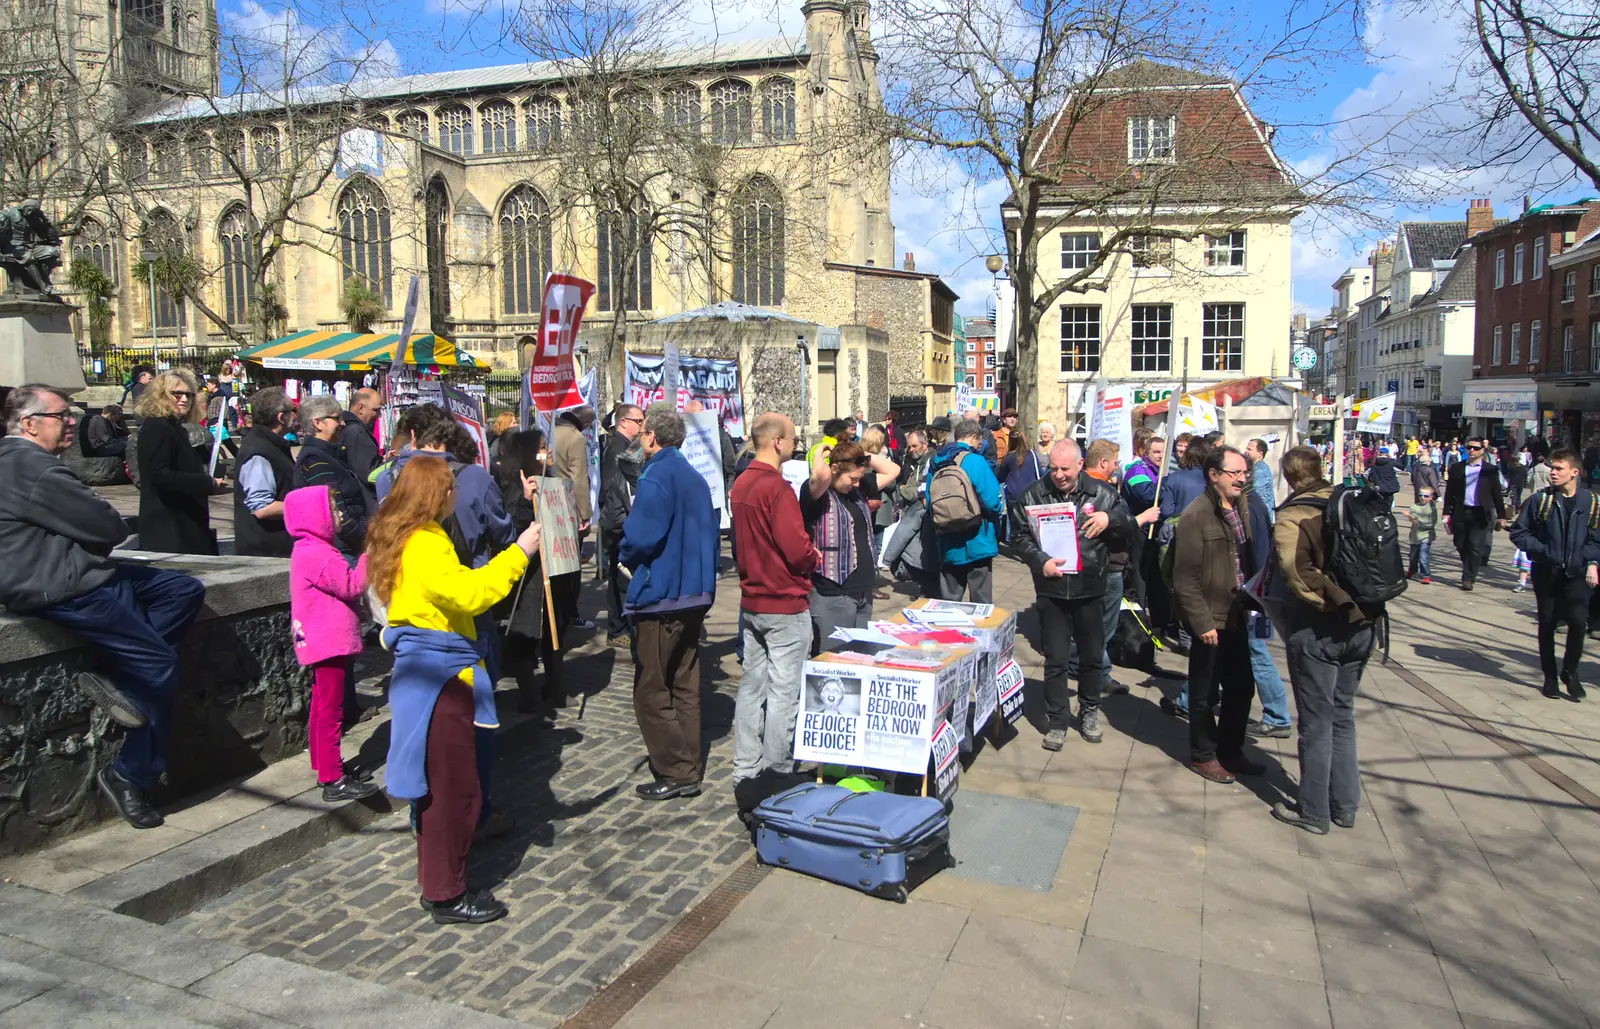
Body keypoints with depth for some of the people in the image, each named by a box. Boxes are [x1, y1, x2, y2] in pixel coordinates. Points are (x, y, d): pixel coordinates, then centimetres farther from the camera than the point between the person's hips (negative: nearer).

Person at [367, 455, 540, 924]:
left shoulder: (401, 538, 13)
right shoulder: (425, 543, -19)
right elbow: (470, 594, -28)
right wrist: (518, 553, -25)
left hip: (424, 670, 11)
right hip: (440, 674, -11)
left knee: (437, 785, 17)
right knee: (455, 787, -1)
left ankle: (437, 884, 28)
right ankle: (446, 895, 9)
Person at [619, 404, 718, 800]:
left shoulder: (656, 478, -16)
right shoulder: (694, 477, 12)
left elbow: (641, 537, -23)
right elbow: (708, 531, 17)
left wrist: (625, 556, -3)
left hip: (659, 594, -9)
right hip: (694, 593, 9)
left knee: (651, 691, 1)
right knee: (685, 685, 14)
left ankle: (675, 773, 5)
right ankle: (689, 767, 21)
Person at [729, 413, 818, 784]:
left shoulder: (740, 484, 8)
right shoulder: (776, 487, -20)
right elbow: (797, 549, -23)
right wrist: (815, 558, -3)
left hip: (751, 600, 9)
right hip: (785, 604, -9)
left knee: (752, 686, 15)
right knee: (783, 692, 1)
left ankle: (746, 768, 23)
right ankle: (776, 773, 8)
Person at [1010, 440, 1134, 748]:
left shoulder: (1102, 494, -1)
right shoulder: (1033, 496, -3)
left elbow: (1130, 527, 5)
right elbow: (1019, 538, -1)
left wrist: (1110, 519, -16)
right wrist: (1040, 561, -17)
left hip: (1090, 589, 1)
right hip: (1051, 591, -1)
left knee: (1093, 655, 14)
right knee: (1056, 659, 5)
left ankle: (1089, 712, 35)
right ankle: (1057, 720, 18)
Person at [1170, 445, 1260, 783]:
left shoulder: (1241, 510, 8)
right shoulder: (1195, 515, -18)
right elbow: (1185, 579, -19)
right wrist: (1202, 623, -18)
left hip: (1236, 616, 8)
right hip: (1210, 620, -8)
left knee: (1242, 688, 17)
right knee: (1205, 694, 8)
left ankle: (1230, 752, 35)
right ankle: (1203, 756, 26)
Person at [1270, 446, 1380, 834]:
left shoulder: (1292, 517, -14)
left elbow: (1296, 569, -30)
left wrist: (1333, 601, -21)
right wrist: (1364, 601, 10)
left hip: (1318, 630, -6)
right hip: (1360, 626, 6)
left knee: (1316, 722, 5)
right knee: (1342, 715, 18)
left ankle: (1313, 812, 16)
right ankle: (1345, 806, 27)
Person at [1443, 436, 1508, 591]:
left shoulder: (1490, 470, 3)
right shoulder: (1456, 468, 7)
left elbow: (1497, 495, 4)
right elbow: (1449, 492, 8)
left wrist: (1501, 516, 2)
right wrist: (1447, 512, 3)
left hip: (1480, 514, -2)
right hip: (1460, 512, 2)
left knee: (1475, 546, -7)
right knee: (1461, 546, 9)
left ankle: (1468, 578, 0)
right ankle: (1469, 572, 31)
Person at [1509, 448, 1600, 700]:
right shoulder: (1540, 500, -5)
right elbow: (1518, 532, 1)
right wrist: (1542, 550, -11)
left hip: (1576, 574, 0)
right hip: (1546, 572, 0)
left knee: (1578, 620, -16)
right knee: (1547, 624, 7)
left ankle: (1570, 671, 7)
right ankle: (1550, 677, 22)